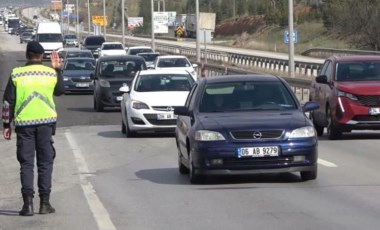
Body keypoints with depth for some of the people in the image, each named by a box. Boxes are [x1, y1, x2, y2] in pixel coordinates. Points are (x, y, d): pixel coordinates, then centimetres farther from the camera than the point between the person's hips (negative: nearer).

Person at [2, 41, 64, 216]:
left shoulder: (16, 74, -2)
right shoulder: (51, 73, 2)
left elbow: (8, 101, -1)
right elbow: (60, 91, 20)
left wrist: (6, 125, 6)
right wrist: (58, 70, 26)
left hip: (24, 123, -1)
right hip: (46, 122, 1)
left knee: (26, 164, 4)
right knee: (45, 163, 8)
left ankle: (28, 203, -4)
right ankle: (44, 203, 5)